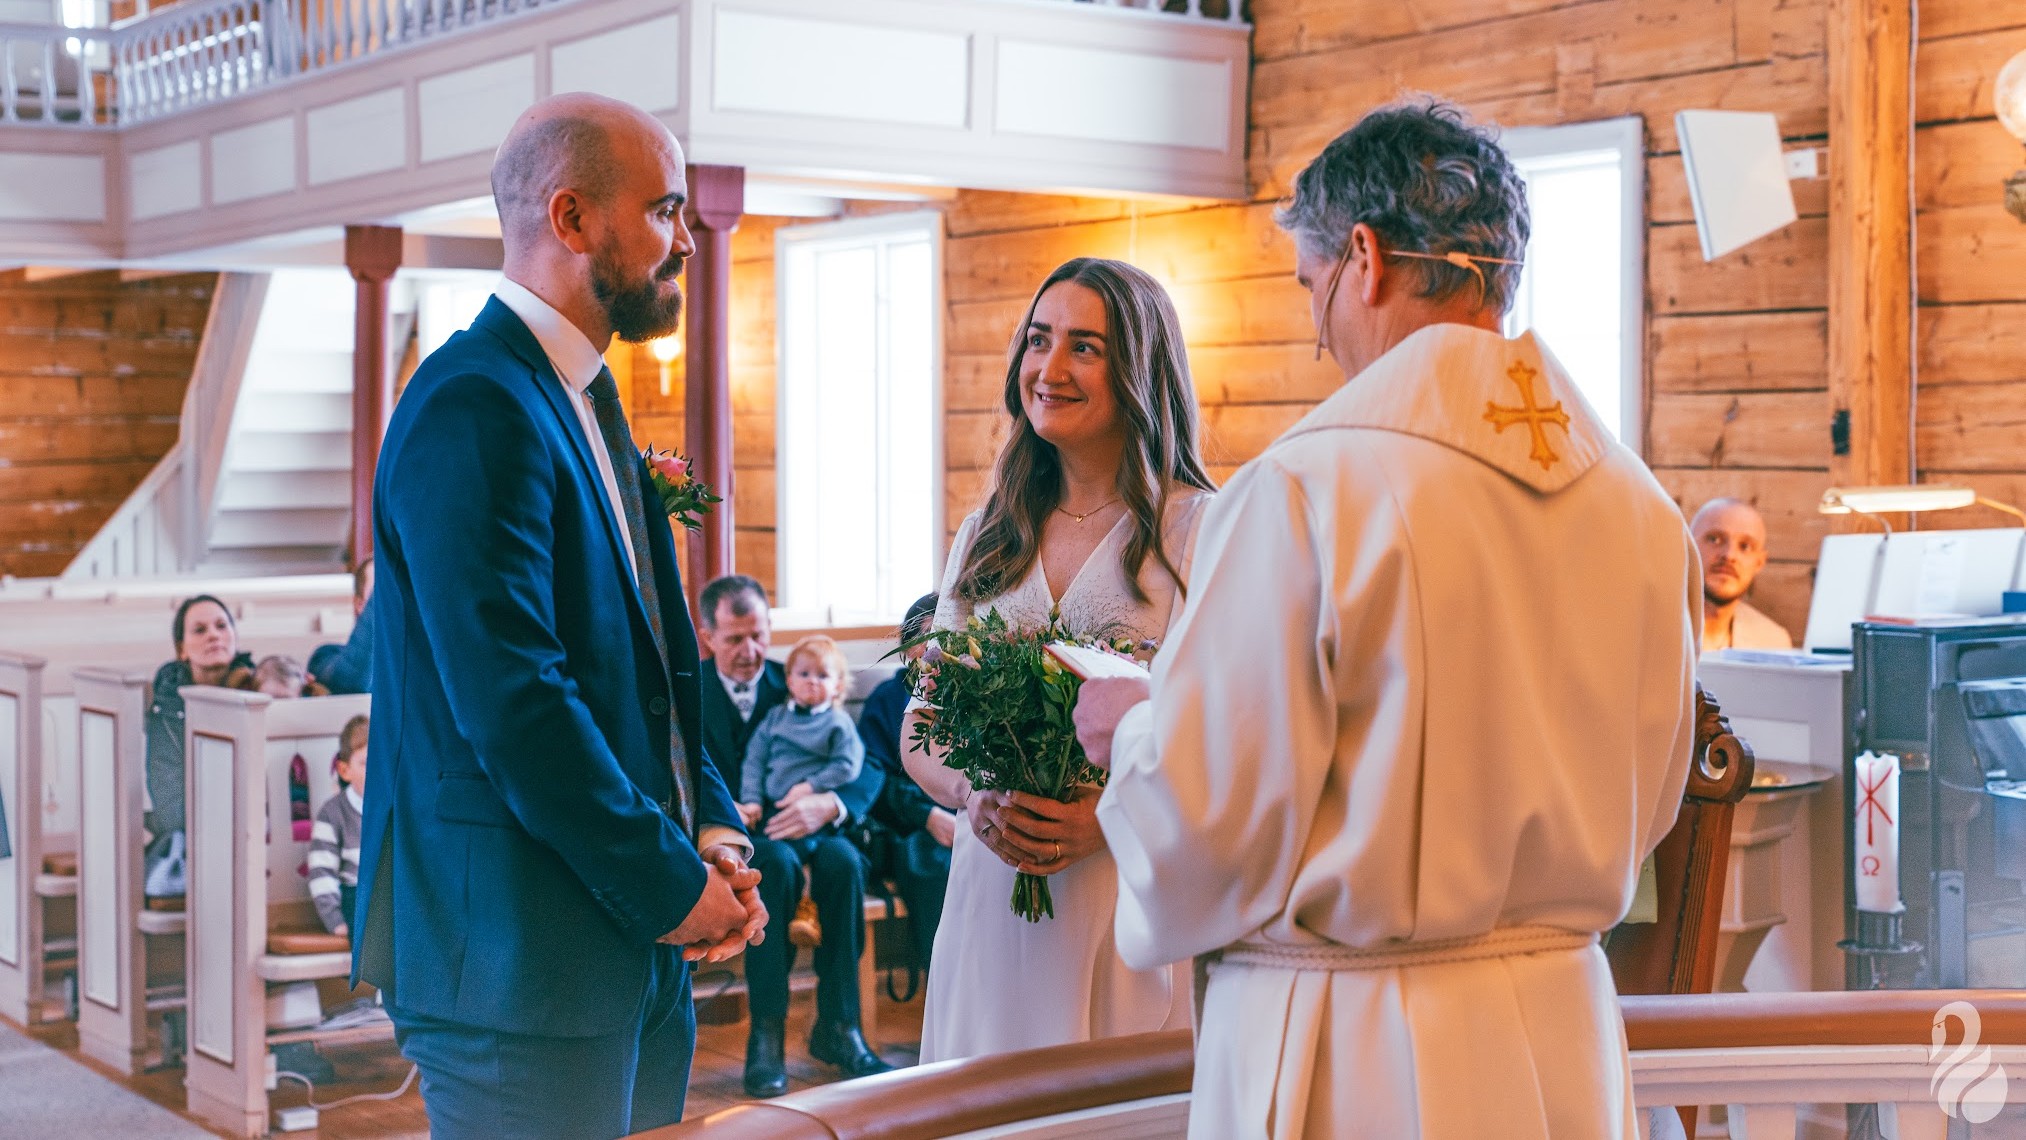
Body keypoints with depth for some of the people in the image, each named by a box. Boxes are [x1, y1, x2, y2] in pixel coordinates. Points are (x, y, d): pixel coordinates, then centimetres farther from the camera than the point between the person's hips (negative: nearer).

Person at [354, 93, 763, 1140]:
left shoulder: (587, 405, 16)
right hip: (522, 960, -9)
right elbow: (512, 698, -22)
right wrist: (670, 887, -15)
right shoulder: (475, 406, -16)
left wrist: (712, 827, 3)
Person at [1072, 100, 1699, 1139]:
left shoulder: (1297, 495, -18)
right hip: (1564, 1046, 6)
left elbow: (1203, 839, -16)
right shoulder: (1642, 509, 0)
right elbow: (1642, 805, 11)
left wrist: (1130, 730, 4)